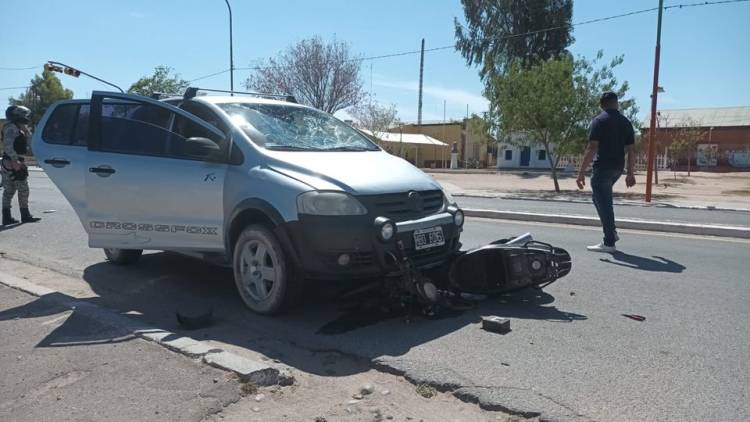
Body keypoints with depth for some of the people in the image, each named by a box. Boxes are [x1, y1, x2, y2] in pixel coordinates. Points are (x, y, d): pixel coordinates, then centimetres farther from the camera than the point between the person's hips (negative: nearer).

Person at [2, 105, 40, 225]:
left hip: (14, 162, 10)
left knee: (9, 191, 10)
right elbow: (8, 145, -22)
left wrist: (25, 130, 8)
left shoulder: (18, 128, 18)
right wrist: (15, 160, -27)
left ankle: (6, 217, 14)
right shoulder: (11, 128, -12)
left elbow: (29, 141, 18)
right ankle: (25, 215, 0)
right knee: (23, 189, -5)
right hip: (13, 162, -10)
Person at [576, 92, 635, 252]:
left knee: (604, 203, -1)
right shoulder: (626, 122, 10)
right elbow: (630, 150, 9)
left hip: (603, 167, -7)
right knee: (599, 197, 24)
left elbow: (592, 148, -16)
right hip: (618, 168, 7)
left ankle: (609, 242, 2)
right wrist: (630, 173, 14)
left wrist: (581, 171, -15)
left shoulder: (599, 121, -8)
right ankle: (611, 232, 22)